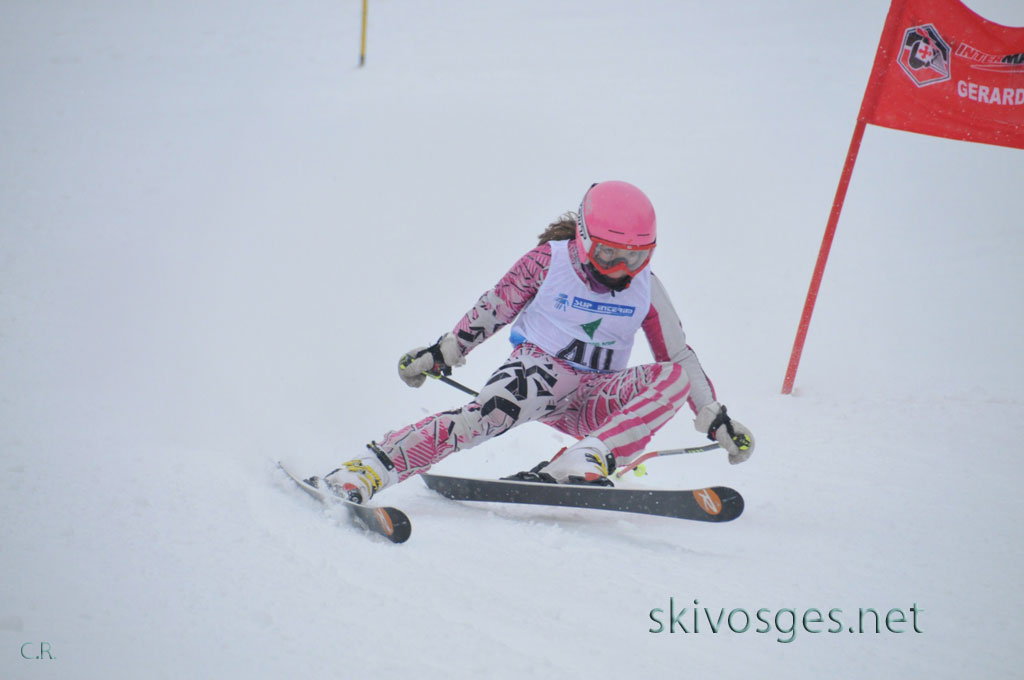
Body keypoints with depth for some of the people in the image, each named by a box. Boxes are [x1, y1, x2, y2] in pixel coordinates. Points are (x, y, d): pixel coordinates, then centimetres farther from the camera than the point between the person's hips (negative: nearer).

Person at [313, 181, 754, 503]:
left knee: (676, 377, -22)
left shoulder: (646, 290, 4)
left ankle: (584, 461, -37)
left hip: (595, 401, 4)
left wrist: (716, 419, 6)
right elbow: (492, 310, 6)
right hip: (539, 366, -3)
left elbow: (680, 356, 11)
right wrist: (439, 354, 8)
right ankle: (369, 470, -50)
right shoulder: (550, 261, -4)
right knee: (492, 410, -37)